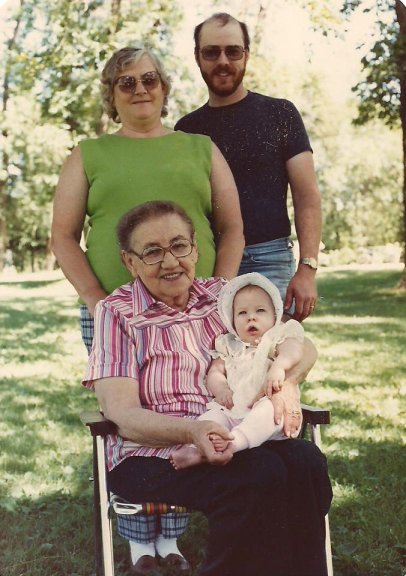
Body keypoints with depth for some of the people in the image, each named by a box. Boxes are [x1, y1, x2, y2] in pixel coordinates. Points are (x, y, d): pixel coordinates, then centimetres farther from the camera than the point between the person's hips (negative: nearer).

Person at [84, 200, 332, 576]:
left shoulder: (222, 295, 13)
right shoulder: (117, 313, 2)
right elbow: (121, 414, -8)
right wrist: (192, 432, -27)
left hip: (236, 439, 4)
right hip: (152, 455, -4)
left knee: (306, 464, -26)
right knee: (259, 476, -31)